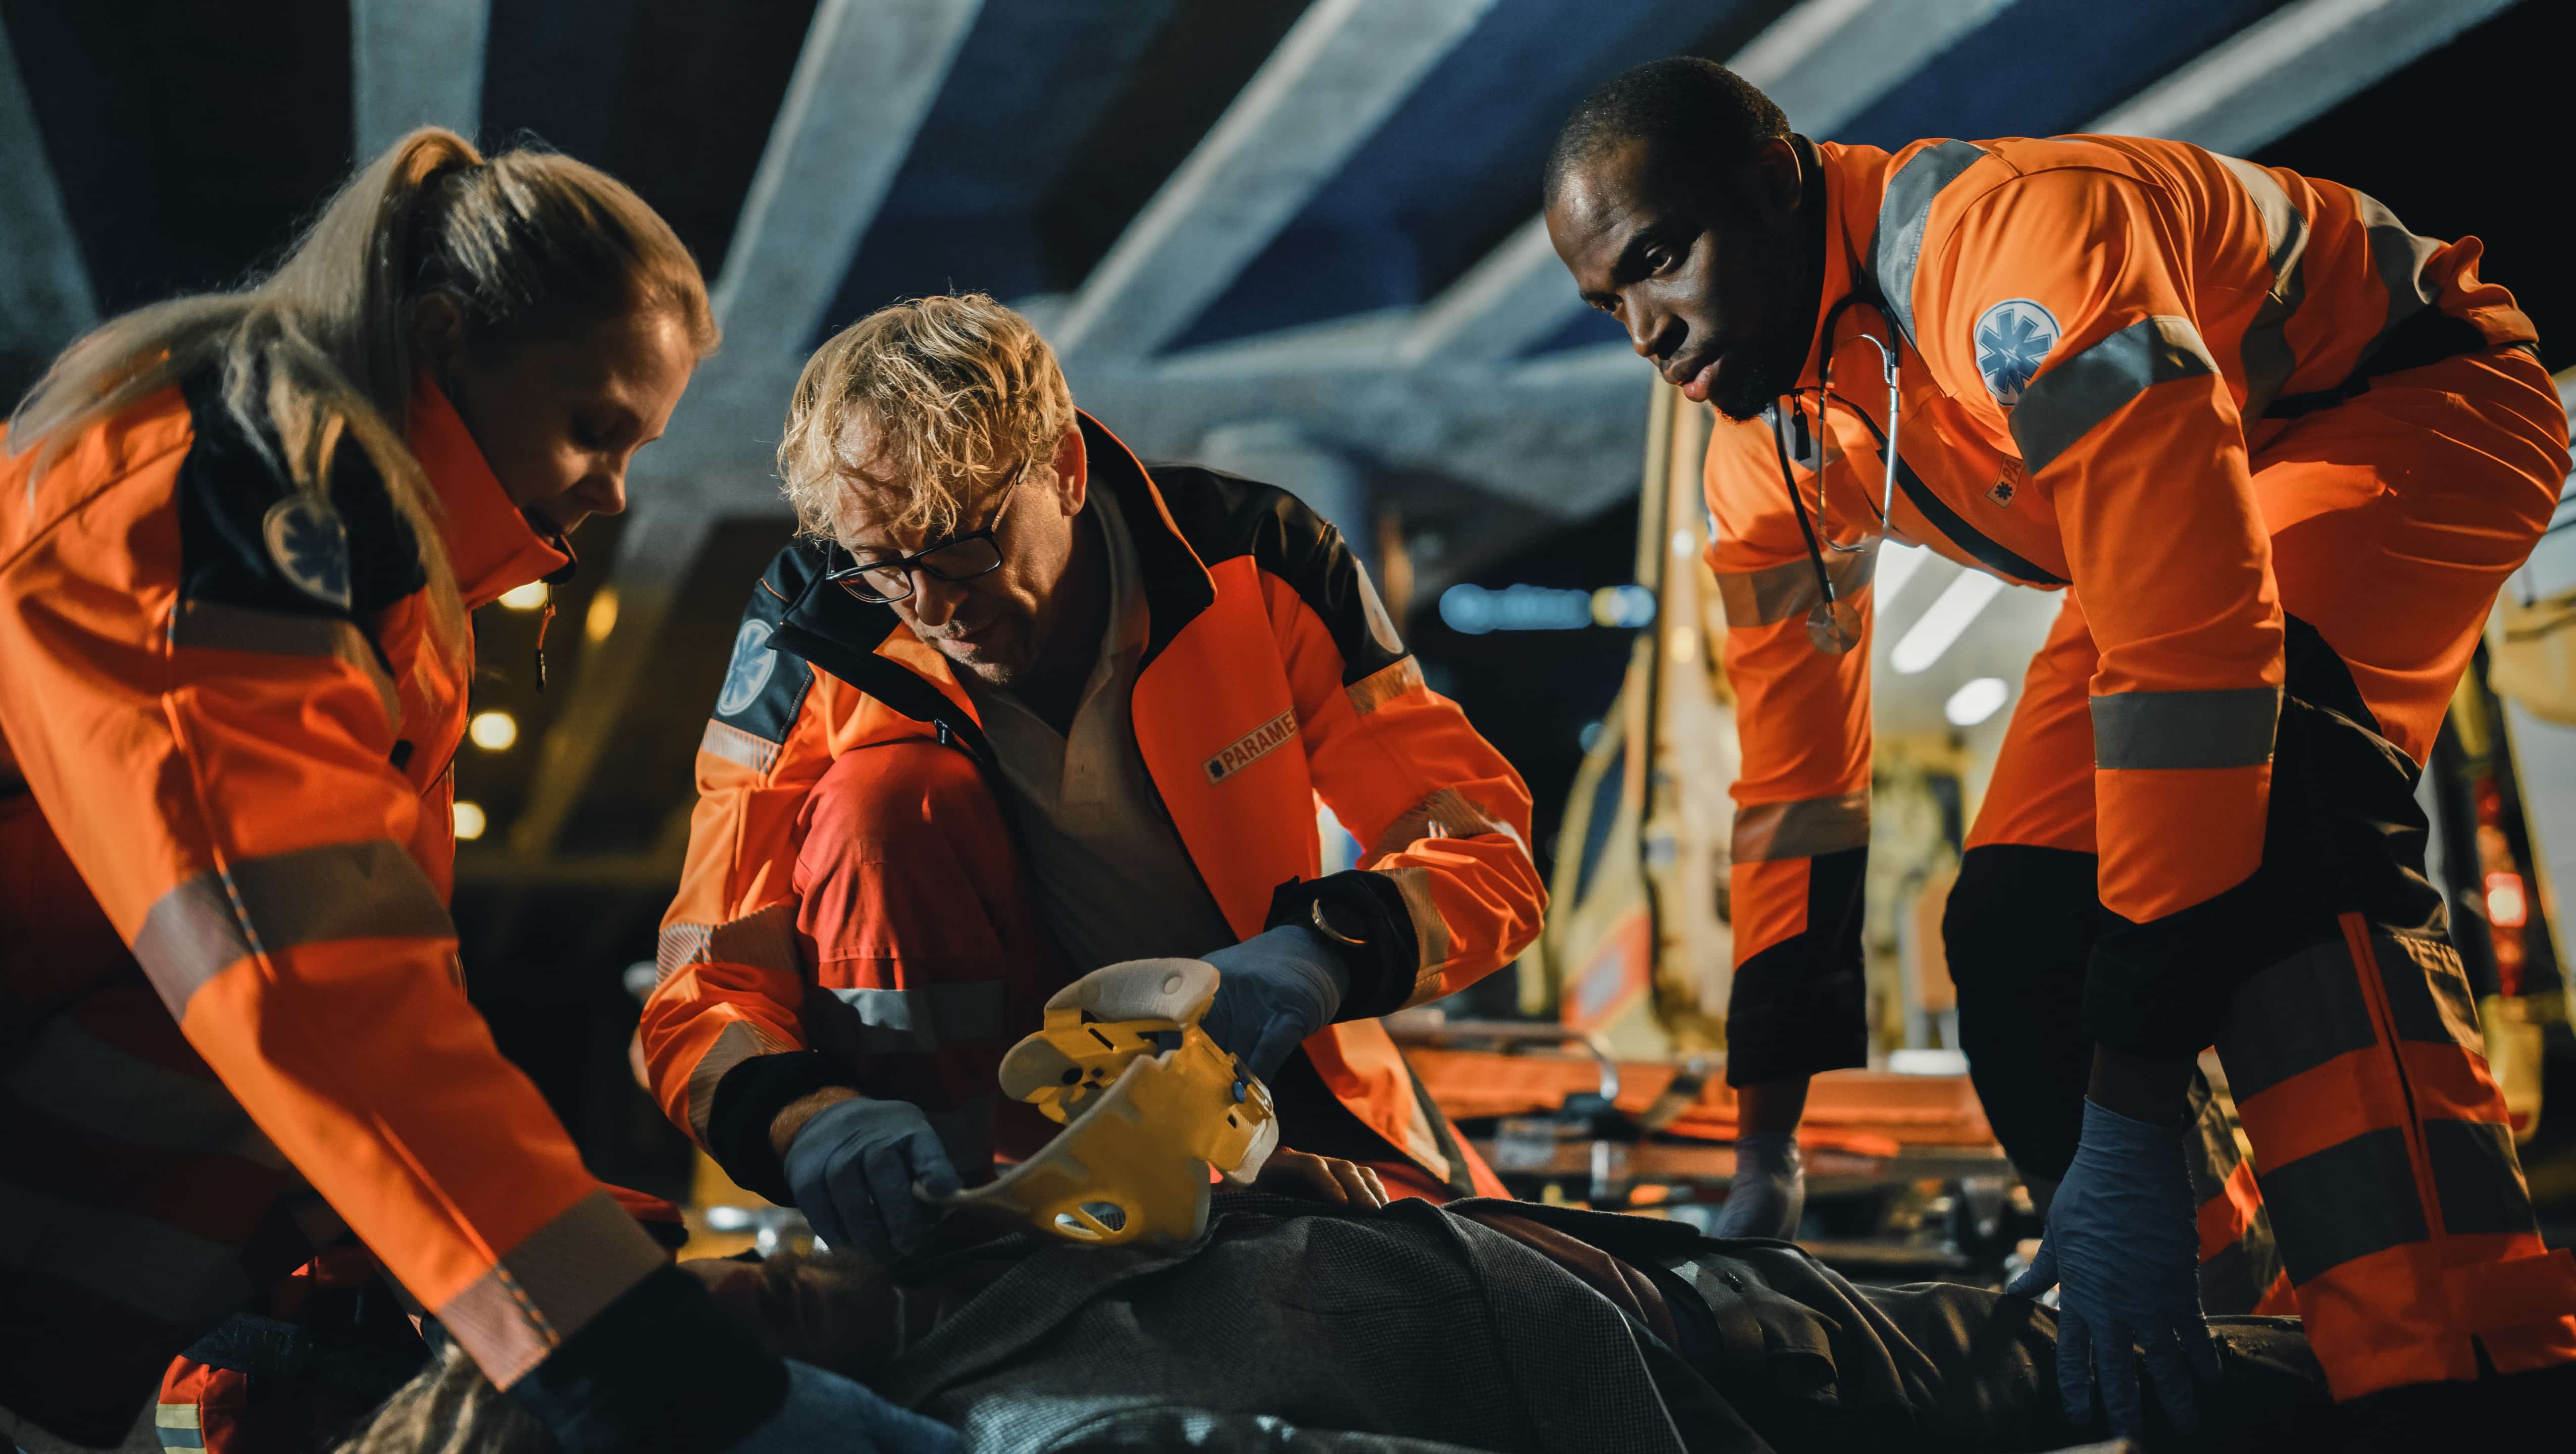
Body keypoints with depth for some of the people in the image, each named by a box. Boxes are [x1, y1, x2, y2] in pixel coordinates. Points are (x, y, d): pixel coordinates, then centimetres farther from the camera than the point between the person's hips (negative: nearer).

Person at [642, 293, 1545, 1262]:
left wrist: (1323, 951, -39)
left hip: (1252, 1044, 0)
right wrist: (801, 1117, -42)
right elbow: (706, 993, -19)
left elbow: (1486, 846, -17)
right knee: (882, 793, -26)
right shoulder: (810, 637, -18)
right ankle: (926, 1237, -19)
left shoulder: (1255, 561, -18)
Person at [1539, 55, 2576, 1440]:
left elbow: (2196, 648, -42)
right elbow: (1794, 782, -2)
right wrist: (1766, 1143, -3)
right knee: (2013, 930, -6)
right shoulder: (1764, 454, -9)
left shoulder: (2014, 237, -36)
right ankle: (2179, 1333, 9)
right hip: (2176, 521, 8)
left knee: (2271, 797, -36)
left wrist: (2132, 1119, -42)